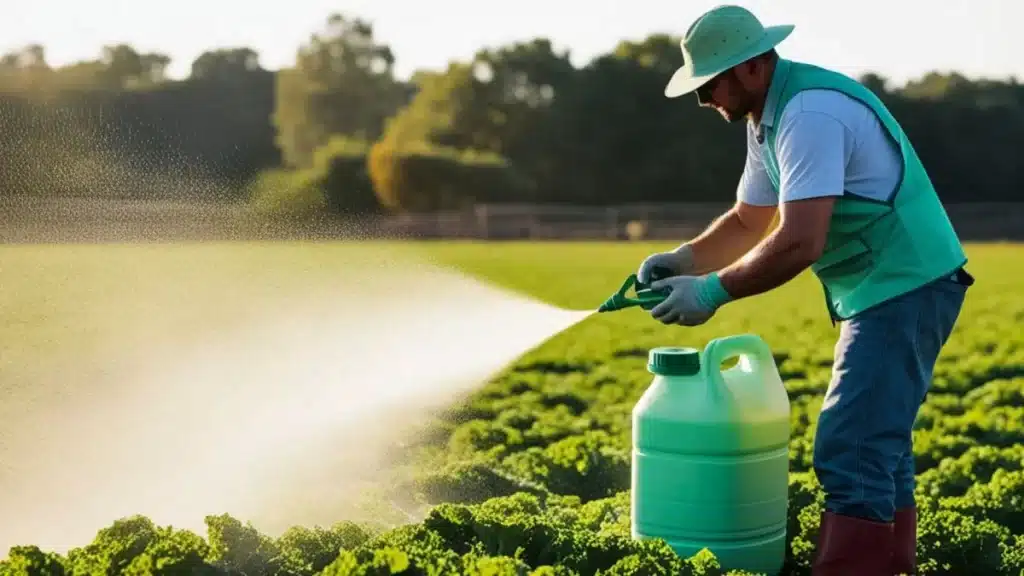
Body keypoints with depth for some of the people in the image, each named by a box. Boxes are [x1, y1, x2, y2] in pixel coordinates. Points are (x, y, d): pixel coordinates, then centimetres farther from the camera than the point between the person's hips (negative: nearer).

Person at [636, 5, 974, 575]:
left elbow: (798, 244, -28)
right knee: (878, 447, 17)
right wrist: (683, 259, 6)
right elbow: (748, 221, 21)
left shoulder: (810, 114, -21)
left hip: (906, 289, -11)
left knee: (851, 453, -14)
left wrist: (714, 290, -18)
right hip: (888, 292, 11)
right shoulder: (768, 119, 11)